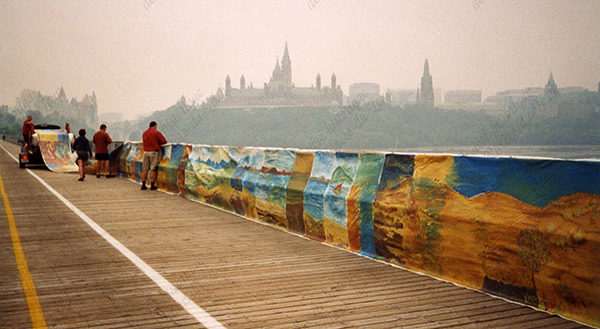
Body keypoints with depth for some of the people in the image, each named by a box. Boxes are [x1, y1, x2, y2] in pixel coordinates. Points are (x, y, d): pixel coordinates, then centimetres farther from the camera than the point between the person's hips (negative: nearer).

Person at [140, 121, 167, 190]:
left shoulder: (144, 133, 12)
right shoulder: (156, 132, -4)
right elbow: (164, 141, -5)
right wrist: (158, 142, 15)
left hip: (146, 152, 5)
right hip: (154, 152, -5)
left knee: (145, 169, 8)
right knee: (153, 169, -2)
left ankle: (143, 185, 7)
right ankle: (152, 185, 1)